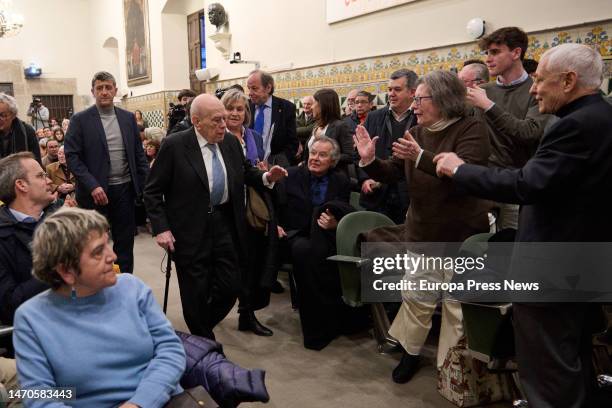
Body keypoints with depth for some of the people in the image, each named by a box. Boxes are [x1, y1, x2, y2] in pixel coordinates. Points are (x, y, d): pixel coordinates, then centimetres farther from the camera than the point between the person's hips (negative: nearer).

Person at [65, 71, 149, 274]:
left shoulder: (128, 118, 7)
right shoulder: (80, 120, -3)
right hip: (96, 191, -3)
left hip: (125, 189, 3)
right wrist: (92, 186, -19)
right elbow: (72, 156, -8)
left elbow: (139, 154, 9)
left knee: (125, 242, 11)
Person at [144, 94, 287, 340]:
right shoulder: (174, 145, -11)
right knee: (196, 292, 7)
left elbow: (245, 172, 18)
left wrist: (266, 177, -2)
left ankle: (203, 326, 36)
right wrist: (161, 228, -14)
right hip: (191, 231, -4)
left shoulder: (231, 142, 3)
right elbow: (152, 191, -7)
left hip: (225, 225, 5)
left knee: (230, 287, 7)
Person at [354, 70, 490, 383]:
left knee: (457, 304, 5)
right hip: (421, 231, 5)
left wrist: (420, 157, -37)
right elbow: (392, 173, 7)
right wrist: (369, 160, -12)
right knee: (416, 296, 14)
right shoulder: (415, 133, 6)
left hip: (461, 234, -5)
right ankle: (410, 351, 34)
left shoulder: (471, 129, -11)